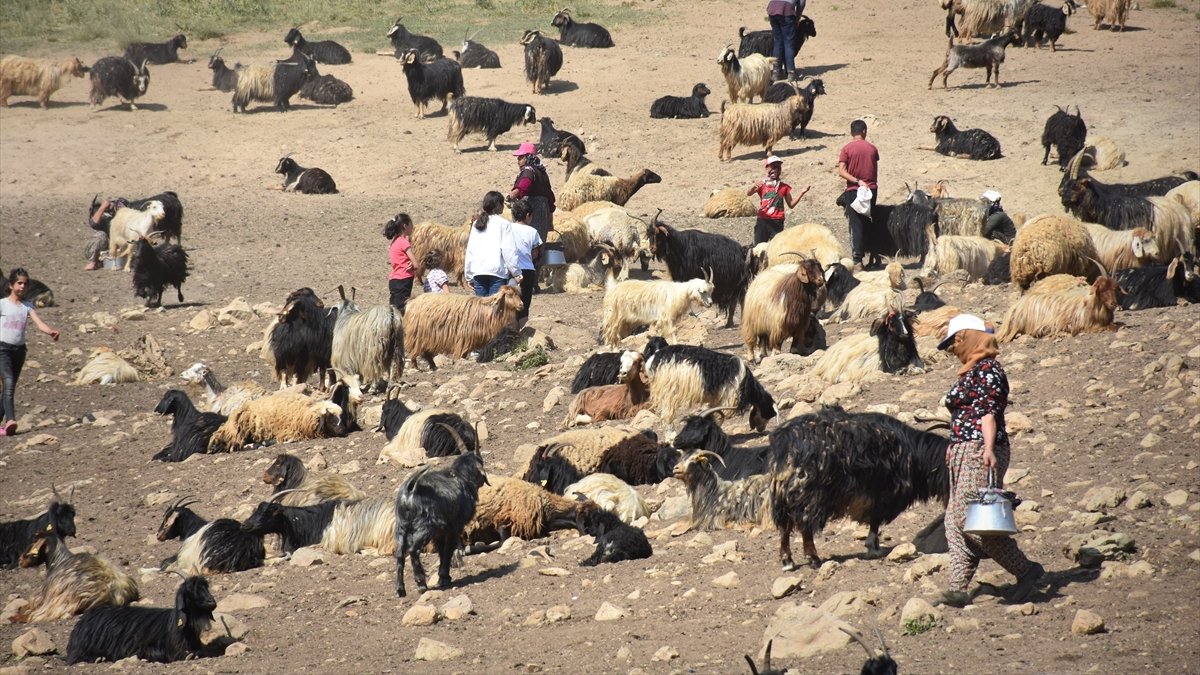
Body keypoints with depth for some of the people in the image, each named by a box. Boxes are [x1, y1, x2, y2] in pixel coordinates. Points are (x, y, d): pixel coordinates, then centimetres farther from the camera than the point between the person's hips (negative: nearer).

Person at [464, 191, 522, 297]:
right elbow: (509, 250, -7)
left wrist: (469, 276, 20)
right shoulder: (503, 224, -1)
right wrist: (516, 273, -2)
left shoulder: (476, 224, 15)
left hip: (478, 272, 5)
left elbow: (470, 250, 15)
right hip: (497, 271, -5)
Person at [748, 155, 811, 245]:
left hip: (777, 223, 1)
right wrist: (754, 186, -38)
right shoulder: (762, 184, 3)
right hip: (763, 221, -1)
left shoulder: (784, 187, 9)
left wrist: (802, 193, -1)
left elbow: (791, 204, 11)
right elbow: (748, 194, -15)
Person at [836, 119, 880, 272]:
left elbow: (842, 171, -14)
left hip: (854, 190, -3)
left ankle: (857, 261, -9)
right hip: (871, 189, 3)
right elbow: (875, 171, 13)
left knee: (856, 225, -3)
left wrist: (857, 181, -15)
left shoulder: (847, 149, -5)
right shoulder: (872, 149, 4)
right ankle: (874, 257, 20)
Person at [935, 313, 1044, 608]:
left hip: (980, 451, -11)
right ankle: (959, 589, 1)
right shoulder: (971, 372, 20)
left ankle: (1026, 570, -5)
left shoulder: (987, 369, -10)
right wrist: (954, 447, 25)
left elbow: (989, 412, -21)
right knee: (955, 521, 4)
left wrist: (989, 448, -31)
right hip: (963, 452, 11)